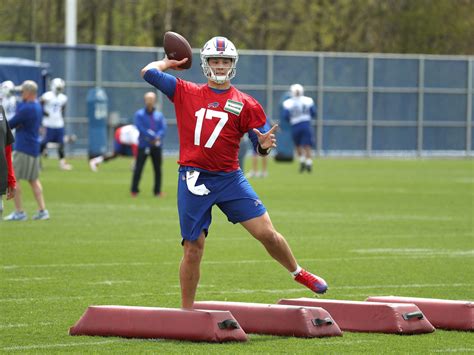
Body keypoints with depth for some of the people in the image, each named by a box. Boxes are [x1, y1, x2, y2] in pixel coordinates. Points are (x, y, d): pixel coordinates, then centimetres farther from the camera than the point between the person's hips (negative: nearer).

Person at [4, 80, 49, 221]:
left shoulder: (26, 108, -19)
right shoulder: (38, 107, 12)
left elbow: (11, 124, -14)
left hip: (23, 149, -9)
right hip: (35, 148, 9)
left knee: (13, 178, -2)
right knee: (34, 180, 14)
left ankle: (19, 212, -2)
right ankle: (42, 210, 11)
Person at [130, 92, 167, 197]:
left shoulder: (159, 115, 13)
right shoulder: (139, 114, 2)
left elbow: (163, 129, 3)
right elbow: (140, 128, -10)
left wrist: (157, 138, -16)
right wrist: (153, 137, -15)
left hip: (156, 146, 3)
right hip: (143, 145, -3)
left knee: (158, 169, 4)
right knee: (138, 168, -6)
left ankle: (157, 191, 12)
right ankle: (134, 190, -1)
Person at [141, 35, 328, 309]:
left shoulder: (246, 104, 4)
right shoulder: (186, 93, 6)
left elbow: (260, 143, 5)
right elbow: (149, 72, 4)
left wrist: (264, 145, -17)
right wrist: (171, 62, 19)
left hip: (230, 178, 0)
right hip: (194, 179, 0)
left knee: (266, 232, -4)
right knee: (193, 247, 0)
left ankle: (299, 273, 22)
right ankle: (187, 312, 12)